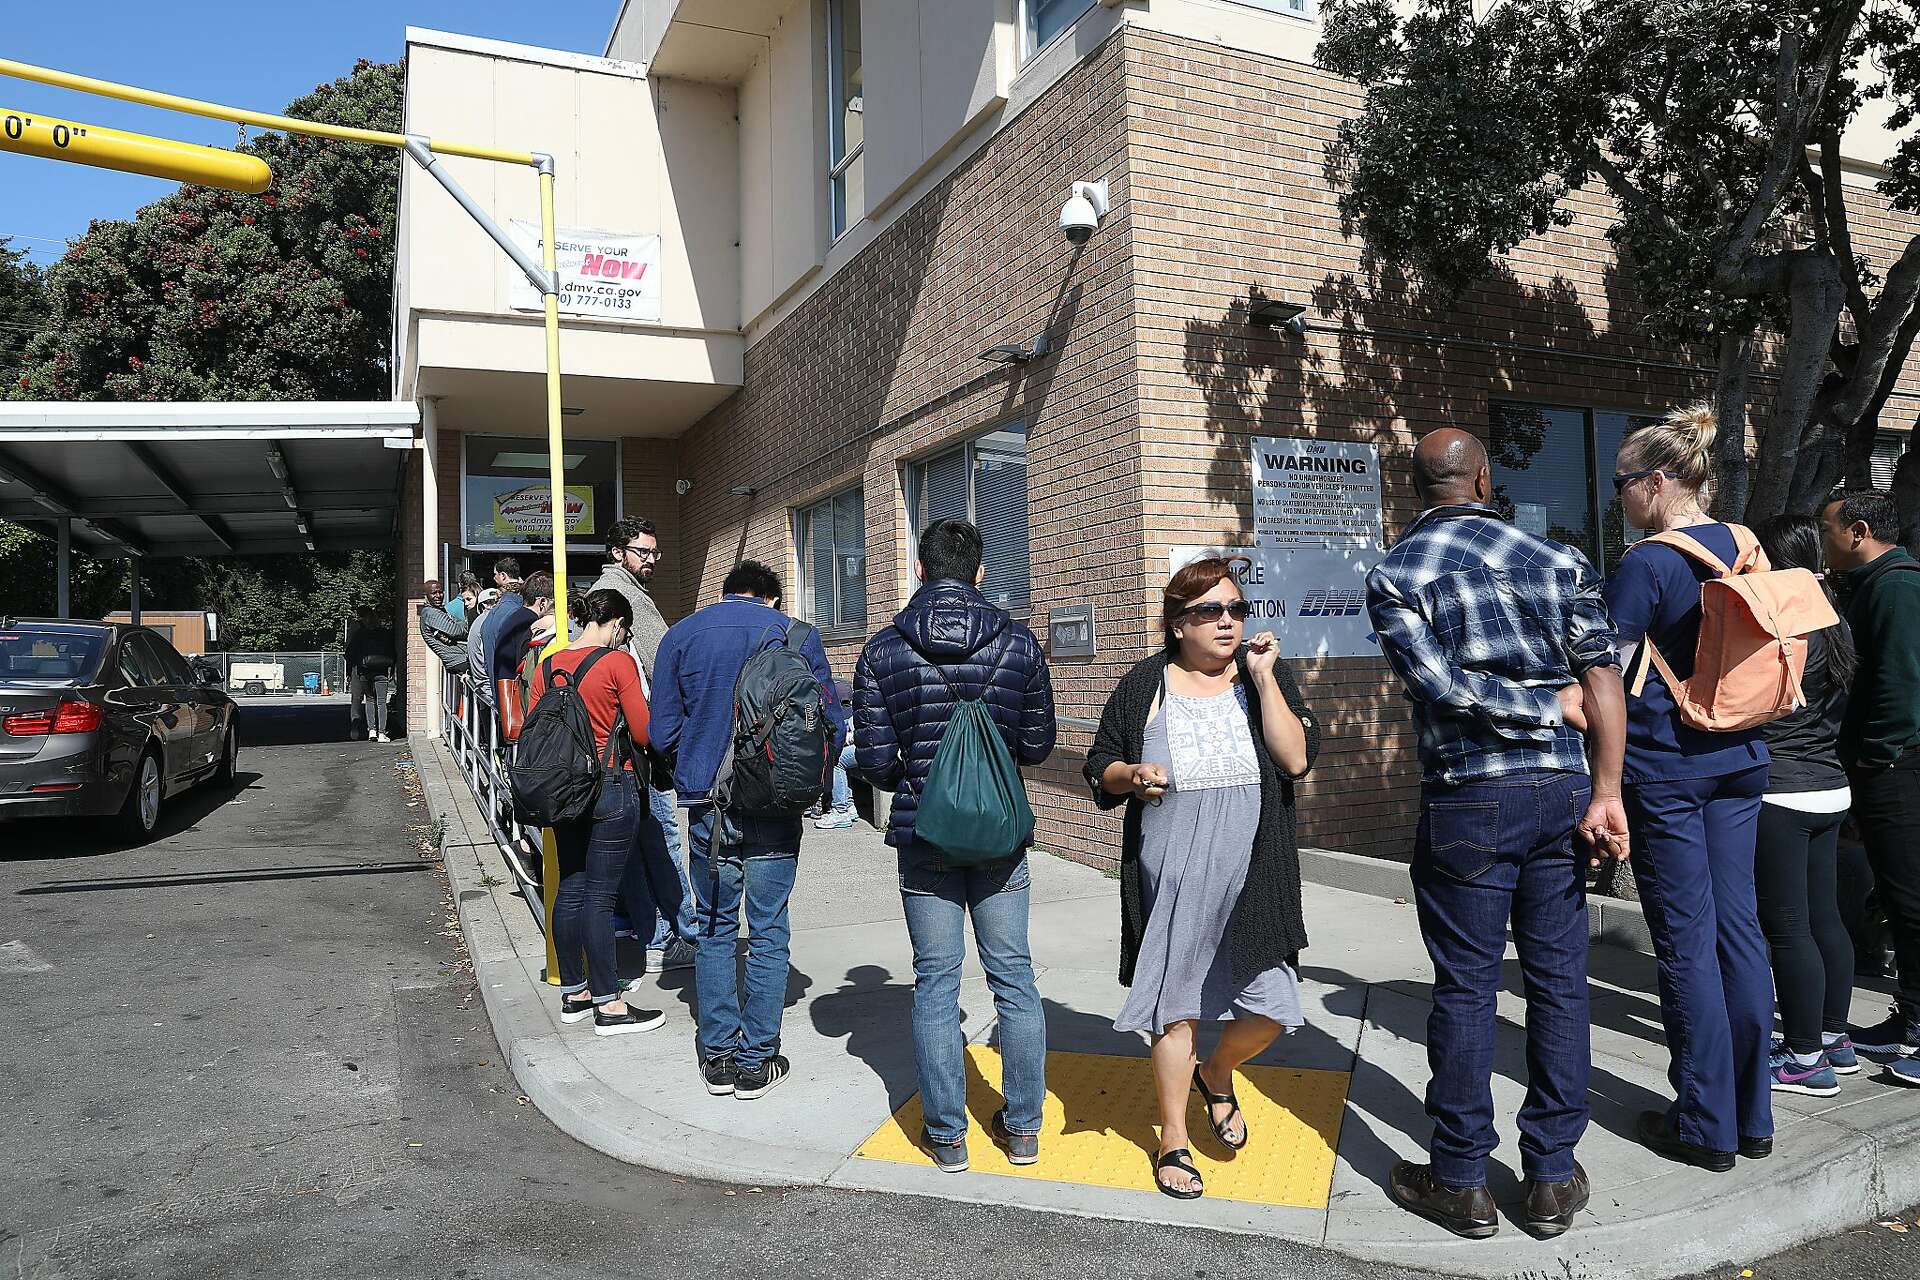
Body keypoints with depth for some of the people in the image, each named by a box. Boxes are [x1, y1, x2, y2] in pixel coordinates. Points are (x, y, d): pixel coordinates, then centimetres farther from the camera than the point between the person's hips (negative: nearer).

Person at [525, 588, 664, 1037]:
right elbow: (644, 733, -10)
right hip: (612, 788, -7)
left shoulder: (548, 666, 7)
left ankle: (573, 993, 25)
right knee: (600, 896, -3)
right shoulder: (618, 662, -11)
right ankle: (608, 1006, 5)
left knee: (569, 890, 14)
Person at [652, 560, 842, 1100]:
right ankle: (756, 1062, 12)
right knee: (768, 932, 7)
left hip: (705, 801, 2)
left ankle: (719, 1056, 18)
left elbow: (663, 731, 3)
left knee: (714, 927, 14)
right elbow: (830, 720, 1)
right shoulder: (798, 634, 2)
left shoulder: (680, 635, 6)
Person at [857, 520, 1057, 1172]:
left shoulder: (882, 651, -7)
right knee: (1014, 977, 13)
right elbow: (1037, 744, 1)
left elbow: (874, 760, -7)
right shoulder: (1018, 643, -4)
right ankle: (1022, 1126, 24)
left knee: (935, 982, 10)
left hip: (924, 837, -1)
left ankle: (947, 1135, 18)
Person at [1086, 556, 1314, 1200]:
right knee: (1175, 1005, 8)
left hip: (1252, 874, 1)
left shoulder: (1265, 676, 2)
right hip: (1171, 876, -1)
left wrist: (1262, 676, -15)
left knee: (1271, 1007, 1)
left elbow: (1296, 759, -11)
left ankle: (1215, 1074, 35)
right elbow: (1100, 766, 8)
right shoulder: (1146, 685, 1)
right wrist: (1132, 775, -13)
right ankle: (1173, 1139, 29)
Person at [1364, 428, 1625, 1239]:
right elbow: (1603, 677, -2)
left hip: (1468, 804, -3)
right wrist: (1604, 796, -5)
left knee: (1465, 987, 5)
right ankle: (1552, 1178, 21)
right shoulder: (1557, 559, 6)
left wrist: (1557, 705, -3)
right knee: (1558, 981, 11)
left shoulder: (1395, 575, -3)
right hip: (1564, 789, 3)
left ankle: (1460, 1180, 16)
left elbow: (1441, 686, -15)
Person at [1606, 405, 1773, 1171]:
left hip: (1664, 768, -7)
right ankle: (1752, 1115, 23)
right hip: (1738, 762, 7)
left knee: (1686, 943, 1)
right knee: (1738, 927, 12)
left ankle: (1706, 1126, 12)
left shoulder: (1645, 564, -14)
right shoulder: (1743, 548, 8)